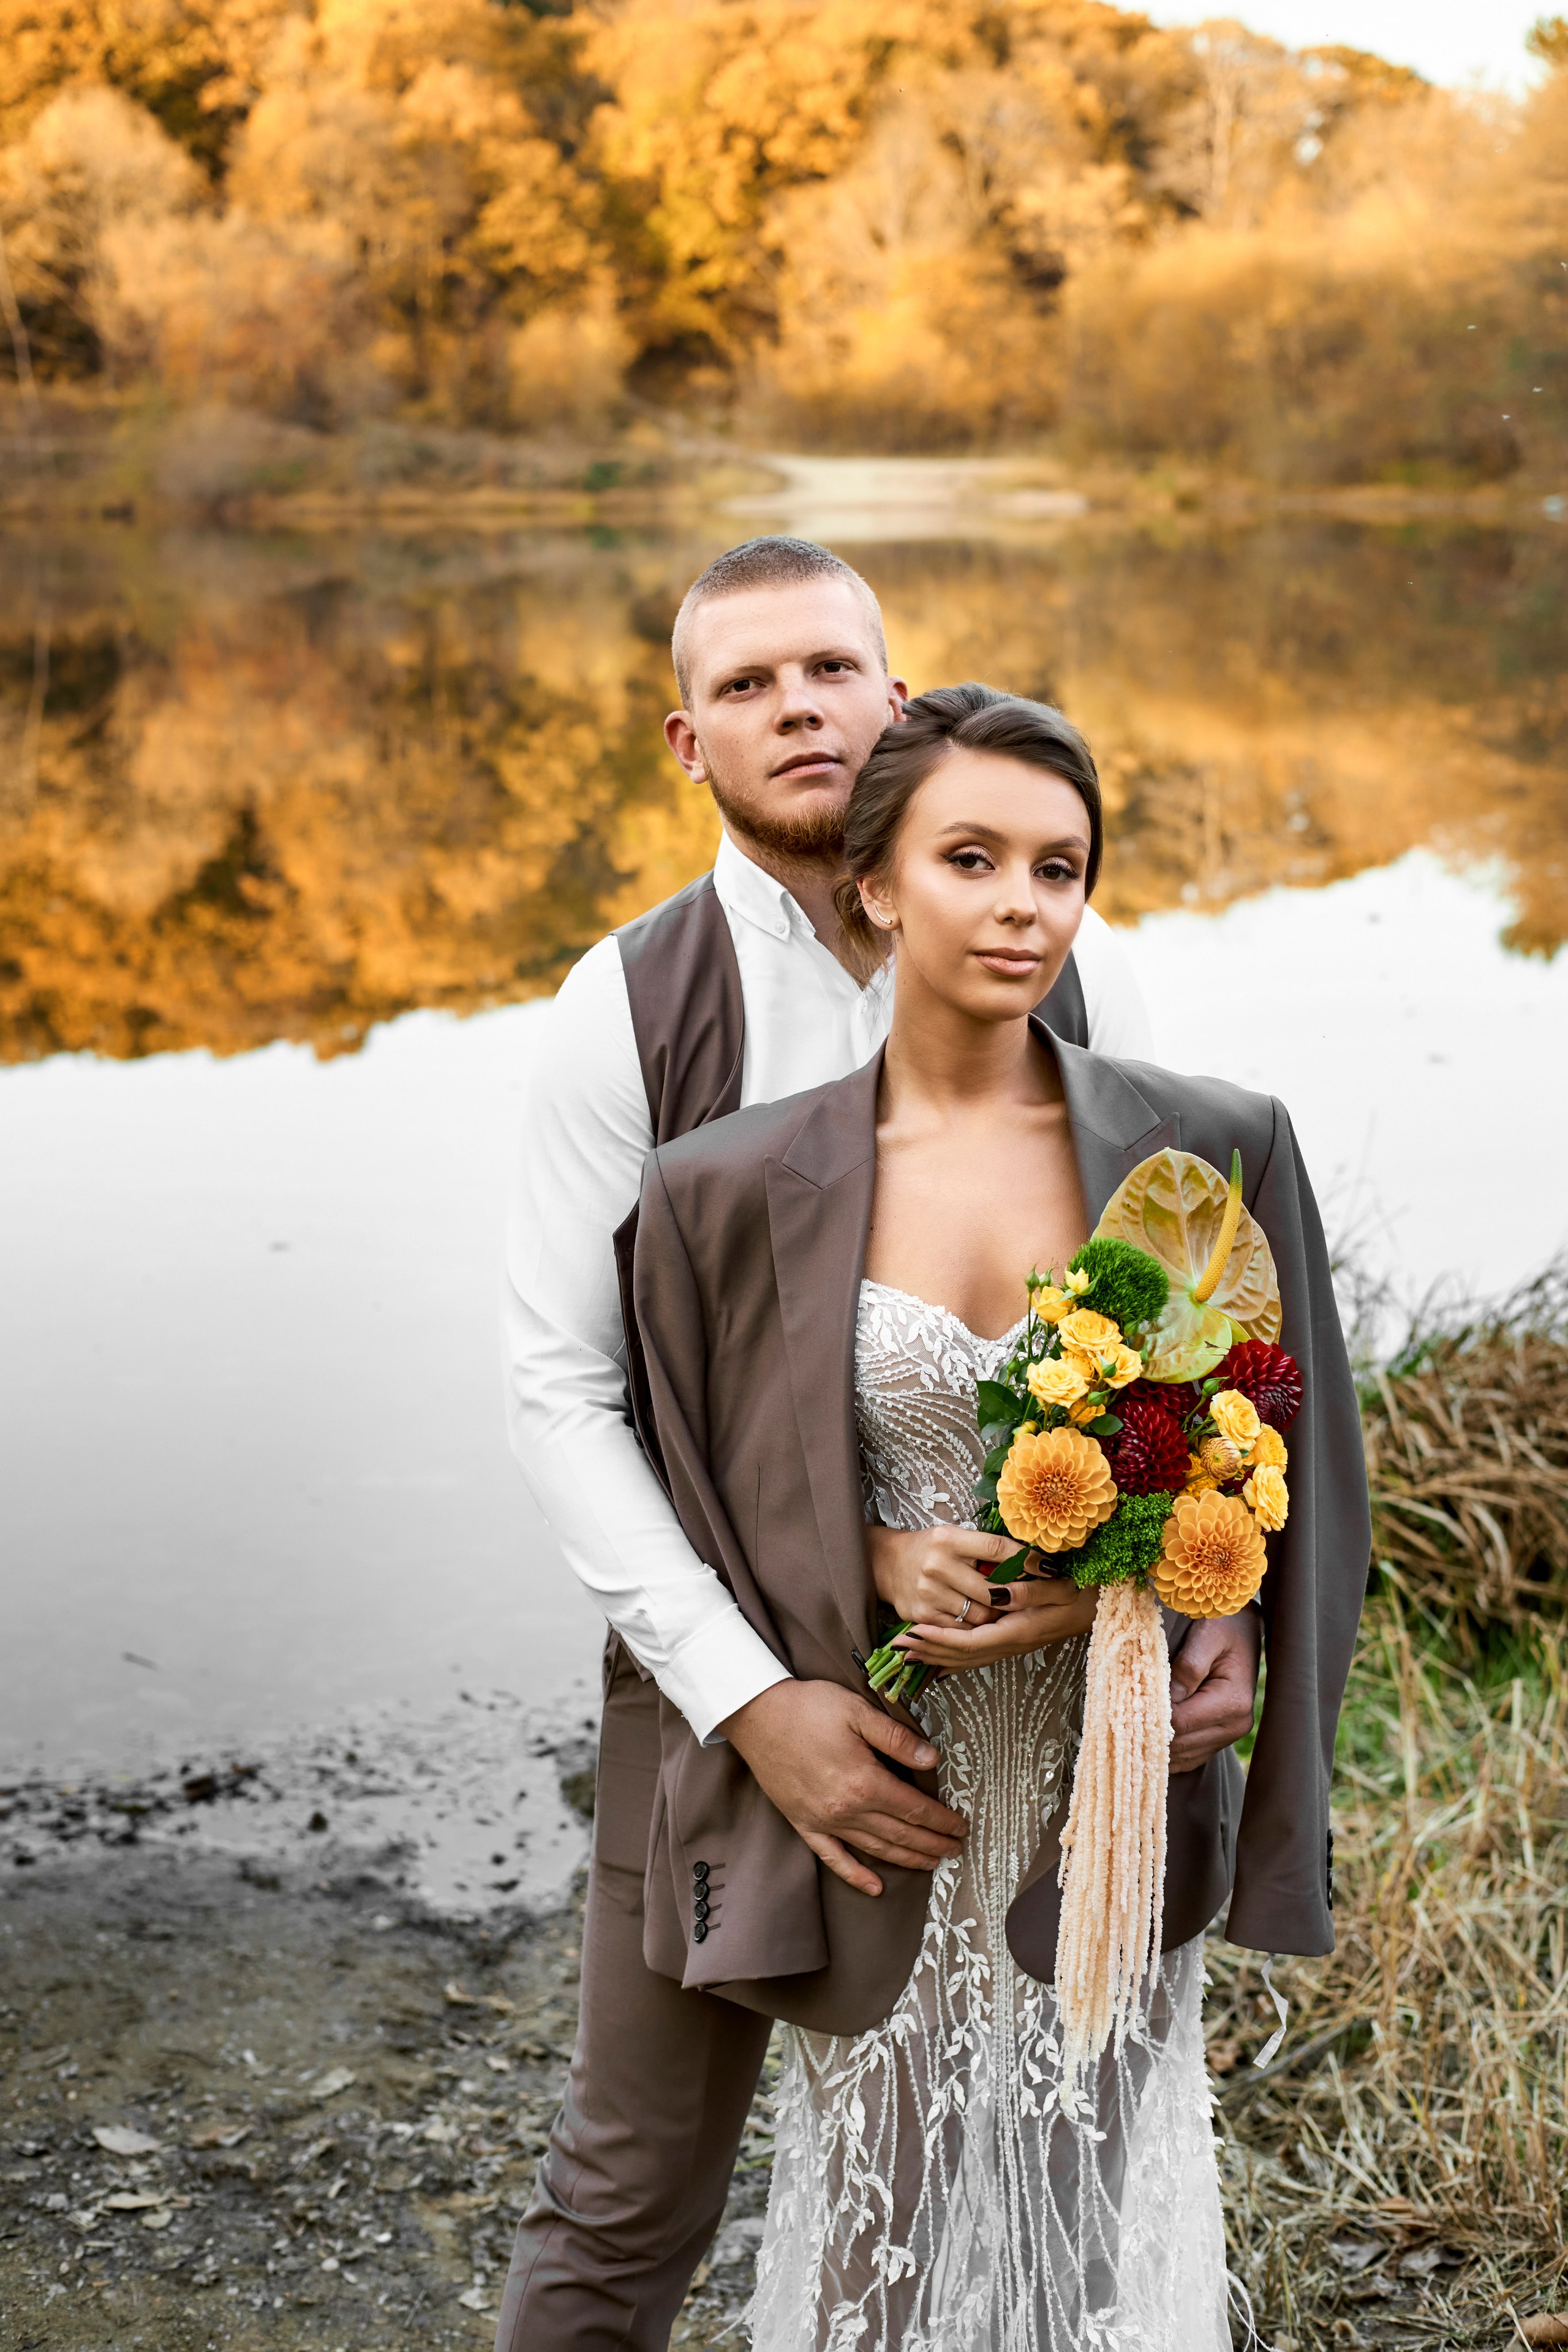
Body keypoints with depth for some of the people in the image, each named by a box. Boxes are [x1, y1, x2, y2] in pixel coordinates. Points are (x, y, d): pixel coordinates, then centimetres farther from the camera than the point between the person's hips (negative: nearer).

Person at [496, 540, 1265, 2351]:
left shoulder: (1069, 973, -5)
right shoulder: (627, 1011, -11)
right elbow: (559, 1392, -12)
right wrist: (752, 1705, -22)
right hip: (729, 1660, -2)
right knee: (632, 2197, 12)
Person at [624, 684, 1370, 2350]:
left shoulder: (1212, 1152, -4)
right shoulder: (734, 1192, -5)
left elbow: (1291, 1476, 3)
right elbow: (691, 1503, 5)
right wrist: (876, 1560, -13)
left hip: (1114, 1794, 0)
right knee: (887, 2214, 11)